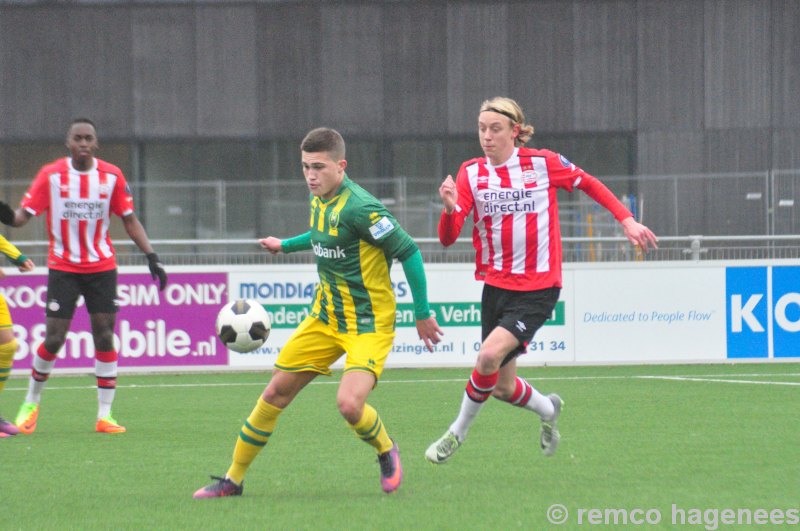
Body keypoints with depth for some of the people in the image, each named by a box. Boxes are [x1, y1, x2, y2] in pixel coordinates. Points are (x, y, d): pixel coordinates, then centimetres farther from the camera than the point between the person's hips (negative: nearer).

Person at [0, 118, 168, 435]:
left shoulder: (112, 176, -1)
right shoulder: (51, 175, -6)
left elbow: (129, 221, 5)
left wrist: (151, 257, -3)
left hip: (101, 267, 2)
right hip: (63, 268, -2)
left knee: (104, 336, -4)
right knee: (53, 339, -6)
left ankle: (105, 415, 2)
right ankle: (31, 403, 17)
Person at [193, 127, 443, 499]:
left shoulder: (359, 208, -23)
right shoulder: (319, 201, 3)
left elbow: (408, 252, -19)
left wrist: (423, 315, -15)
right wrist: (286, 245, 29)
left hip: (368, 323, -8)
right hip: (325, 317, 8)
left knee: (349, 405, -26)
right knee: (275, 394, 7)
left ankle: (386, 453, 8)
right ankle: (233, 479, 20)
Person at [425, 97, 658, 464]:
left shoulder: (543, 163, -6)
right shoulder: (471, 173, -1)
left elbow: (589, 184, 12)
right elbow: (447, 238, -8)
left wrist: (627, 220, 6)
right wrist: (450, 208, -29)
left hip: (537, 288, -4)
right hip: (495, 285, 4)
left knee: (490, 354, -25)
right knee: (503, 388, 8)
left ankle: (458, 433, -5)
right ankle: (548, 409, 42)